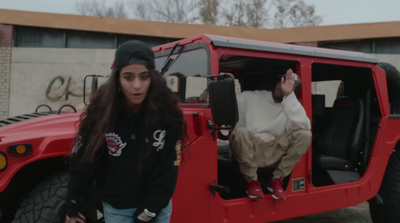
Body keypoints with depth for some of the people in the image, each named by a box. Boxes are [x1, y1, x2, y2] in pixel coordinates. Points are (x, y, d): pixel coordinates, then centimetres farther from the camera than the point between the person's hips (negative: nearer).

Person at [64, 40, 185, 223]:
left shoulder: (167, 114, -18)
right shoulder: (100, 113, -17)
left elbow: (167, 171, -13)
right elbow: (83, 164, -7)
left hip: (157, 206, 1)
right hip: (117, 208, 0)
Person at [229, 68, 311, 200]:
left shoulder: (291, 105, 5)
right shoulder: (250, 97, 5)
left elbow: (303, 125, -18)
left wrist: (289, 95, -20)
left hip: (276, 155, 1)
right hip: (250, 152, -1)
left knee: (305, 135, -21)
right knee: (240, 133, -33)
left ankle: (277, 179, -7)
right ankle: (252, 181, -11)